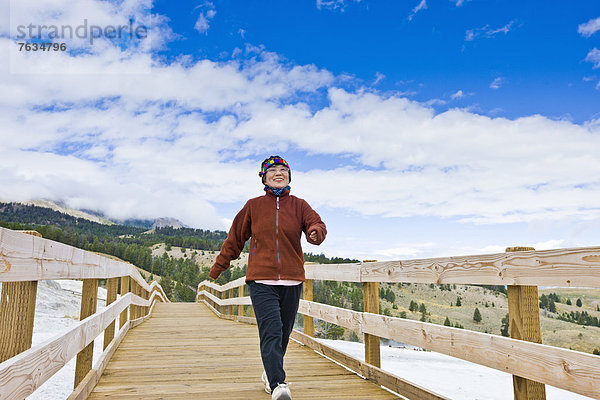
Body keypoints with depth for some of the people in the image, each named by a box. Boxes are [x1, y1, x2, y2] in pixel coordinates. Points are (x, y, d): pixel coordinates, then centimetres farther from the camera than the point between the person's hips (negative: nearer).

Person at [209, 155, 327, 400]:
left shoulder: (299, 205, 8)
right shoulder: (253, 206, 7)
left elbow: (316, 224, -7)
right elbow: (235, 238, 14)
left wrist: (315, 231, -32)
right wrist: (219, 267, 21)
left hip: (292, 281, 2)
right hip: (261, 281, -2)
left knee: (283, 334, 11)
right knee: (271, 331, -15)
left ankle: (270, 373, 33)